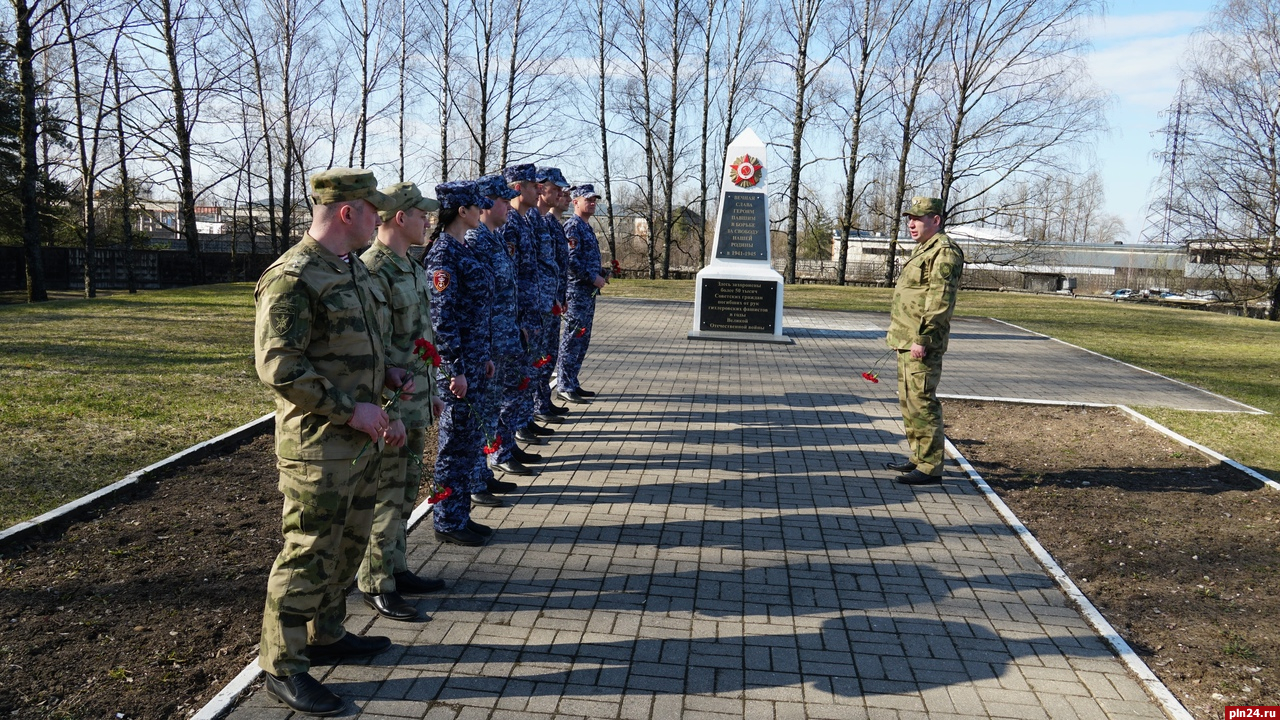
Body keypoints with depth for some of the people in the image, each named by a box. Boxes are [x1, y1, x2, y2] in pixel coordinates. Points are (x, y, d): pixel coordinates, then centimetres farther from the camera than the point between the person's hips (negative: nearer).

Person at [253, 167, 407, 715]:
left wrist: (387, 374, 8)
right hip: (318, 446, -9)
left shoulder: (354, 269, 12)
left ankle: (326, 635, 37)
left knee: (348, 545, 20)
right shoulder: (292, 279, -18)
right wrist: (352, 408, -21)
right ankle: (283, 666, 16)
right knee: (309, 554, 0)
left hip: (361, 440, 9)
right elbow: (278, 367, -23)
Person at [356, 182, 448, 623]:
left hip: (415, 400, 9)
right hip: (390, 404, -9)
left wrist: (430, 392, 20)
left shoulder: (410, 268, 12)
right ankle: (376, 585, 14)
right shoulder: (372, 271, -18)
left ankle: (395, 570, 30)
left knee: (405, 491, 17)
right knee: (385, 497, 1)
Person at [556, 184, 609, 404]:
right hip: (576, 291, -10)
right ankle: (564, 387, -1)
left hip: (588, 291, 10)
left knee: (582, 339, 13)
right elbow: (571, 261, -20)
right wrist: (594, 278, -17)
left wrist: (600, 274, 10)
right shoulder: (573, 226, -12)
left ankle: (572, 383, 20)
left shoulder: (587, 227, 18)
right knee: (572, 339, -7)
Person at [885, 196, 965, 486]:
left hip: (922, 344, -11)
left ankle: (930, 467, -3)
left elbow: (939, 301, -21)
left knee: (921, 402, -9)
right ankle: (918, 458, 26)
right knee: (908, 401, 16)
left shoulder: (945, 252, -13)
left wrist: (923, 339, -24)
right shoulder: (922, 250, 20)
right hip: (907, 341, 11)